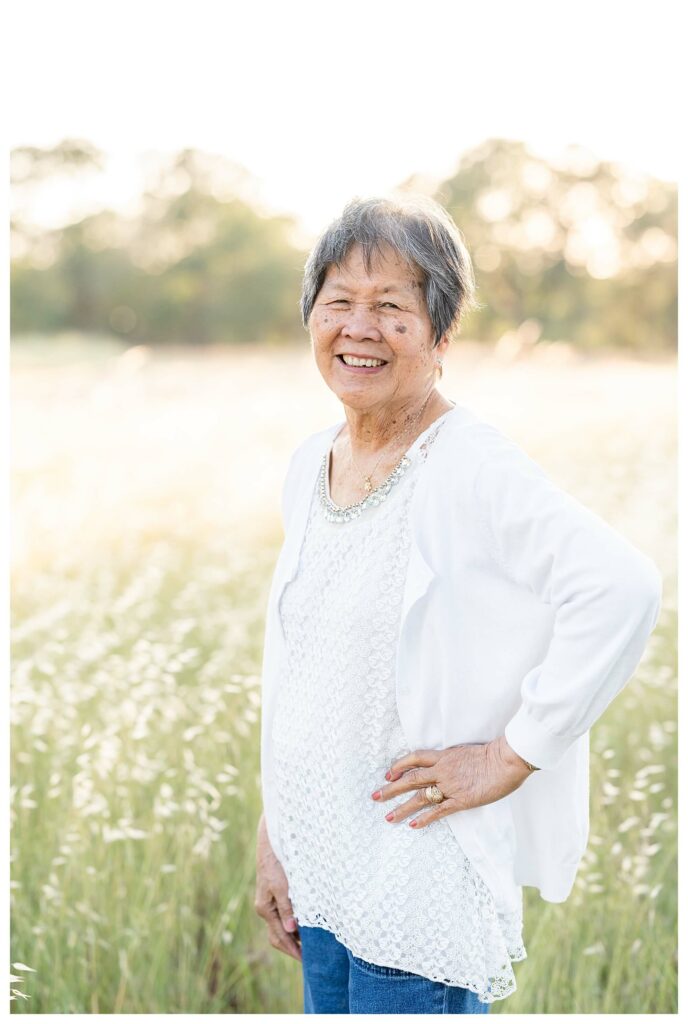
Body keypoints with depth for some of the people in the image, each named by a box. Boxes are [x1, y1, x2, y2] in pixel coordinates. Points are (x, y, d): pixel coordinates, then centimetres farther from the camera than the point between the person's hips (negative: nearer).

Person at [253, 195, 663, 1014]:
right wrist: (274, 834, 14)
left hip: (418, 873, -7)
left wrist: (510, 756, -23)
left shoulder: (471, 469, -16)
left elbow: (622, 587, -29)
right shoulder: (307, 466, 7)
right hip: (320, 863, 7)